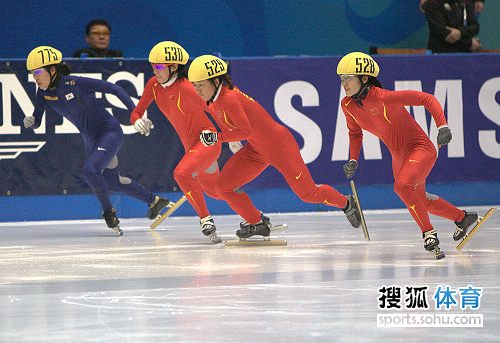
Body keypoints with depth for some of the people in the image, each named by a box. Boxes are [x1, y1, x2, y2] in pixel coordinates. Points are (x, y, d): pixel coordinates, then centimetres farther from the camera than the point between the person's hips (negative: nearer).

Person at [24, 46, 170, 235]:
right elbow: (37, 121, 0)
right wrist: (30, 121, -25)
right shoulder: (44, 92, -7)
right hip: (91, 139, 9)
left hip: (110, 132, -9)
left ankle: (109, 212, -6)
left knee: (89, 170, -29)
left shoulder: (75, 83, -26)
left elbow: (114, 89, -21)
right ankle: (155, 201, 42)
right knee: (112, 182, 21)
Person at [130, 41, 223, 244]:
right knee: (213, 190, 23)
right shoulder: (154, 85, -3)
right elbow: (136, 112, 3)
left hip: (208, 141, -9)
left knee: (181, 173, -32)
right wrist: (138, 121, -22)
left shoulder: (186, 88, -24)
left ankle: (206, 220, -21)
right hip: (190, 145, 9)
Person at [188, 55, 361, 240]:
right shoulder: (212, 103, 0)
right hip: (256, 150, 9)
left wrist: (217, 137, -27)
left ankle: (346, 203, 28)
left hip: (279, 144, -9)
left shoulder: (229, 99, -28)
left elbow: (245, 131, -28)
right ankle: (257, 223, 13)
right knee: (224, 186, -3)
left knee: (308, 193, 1)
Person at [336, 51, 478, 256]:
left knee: (402, 186, -32)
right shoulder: (347, 105, -8)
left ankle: (428, 232, -13)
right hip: (399, 156, 9)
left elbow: (427, 99, -25)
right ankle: (462, 218, 45)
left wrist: (442, 126, -35)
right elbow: (355, 132, 13)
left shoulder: (383, 98, -29)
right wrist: (353, 161, 1)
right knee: (419, 200, 22)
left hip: (420, 149, -9)